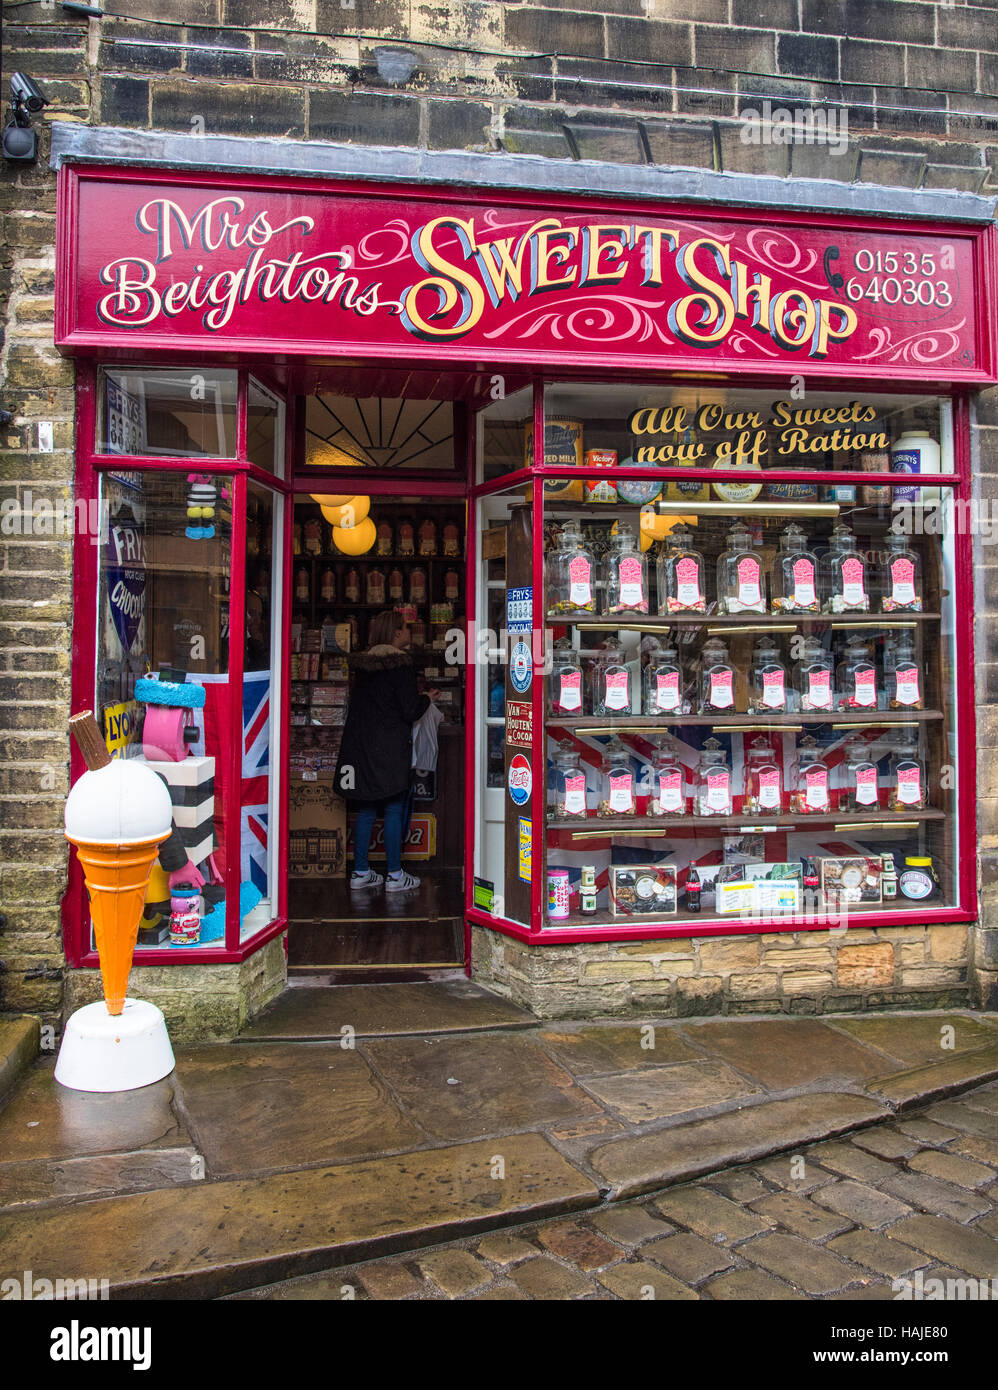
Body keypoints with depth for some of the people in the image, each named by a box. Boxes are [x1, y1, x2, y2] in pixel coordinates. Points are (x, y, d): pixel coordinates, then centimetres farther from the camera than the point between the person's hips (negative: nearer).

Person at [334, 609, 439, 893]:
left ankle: (360, 872, 17)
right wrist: (427, 698, 6)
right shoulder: (400, 664, -12)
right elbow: (410, 710, -13)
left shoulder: (362, 662, 8)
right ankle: (395, 875, 7)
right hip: (390, 747, -6)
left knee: (365, 809, 11)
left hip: (361, 745, 6)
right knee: (393, 810, 1)